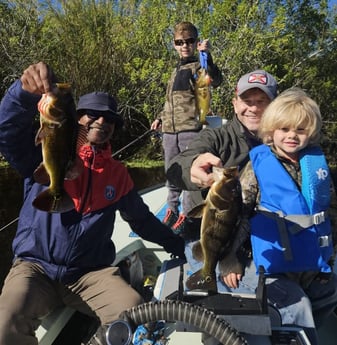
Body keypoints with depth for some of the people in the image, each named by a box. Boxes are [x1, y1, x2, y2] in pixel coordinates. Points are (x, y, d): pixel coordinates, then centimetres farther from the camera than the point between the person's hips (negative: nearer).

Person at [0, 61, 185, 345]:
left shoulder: (117, 173, 9)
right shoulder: (48, 153, -1)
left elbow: (142, 220, 19)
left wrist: (182, 247, 22)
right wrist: (27, 91, -40)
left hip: (91, 272, 3)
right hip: (35, 267, -2)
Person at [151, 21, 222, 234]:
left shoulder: (199, 66, 0)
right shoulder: (176, 71, 22)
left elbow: (216, 81, -22)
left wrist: (207, 55, -33)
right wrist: (160, 118, 18)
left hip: (191, 129, -7)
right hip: (170, 130, 7)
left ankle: (185, 214, 8)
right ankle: (172, 209, 26)